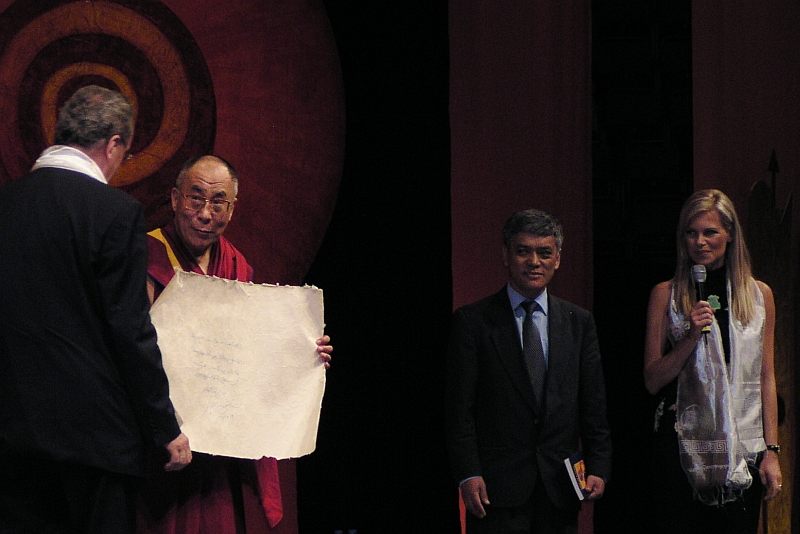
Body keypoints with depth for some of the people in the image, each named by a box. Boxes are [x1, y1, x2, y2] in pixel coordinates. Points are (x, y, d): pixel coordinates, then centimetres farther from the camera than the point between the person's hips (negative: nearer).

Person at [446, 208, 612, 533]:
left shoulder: (579, 322, 11)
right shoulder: (472, 321, 1)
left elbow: (593, 406, 9)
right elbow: (460, 409, -3)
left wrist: (598, 468, -2)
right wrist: (468, 475, -12)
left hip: (560, 488, 3)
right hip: (497, 488, -3)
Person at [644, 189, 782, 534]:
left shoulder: (759, 295, 8)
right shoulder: (666, 295, 3)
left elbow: (766, 377, 9)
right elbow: (652, 381, 2)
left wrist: (771, 451, 2)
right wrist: (691, 336, -12)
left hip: (743, 445, 1)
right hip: (682, 441, -1)